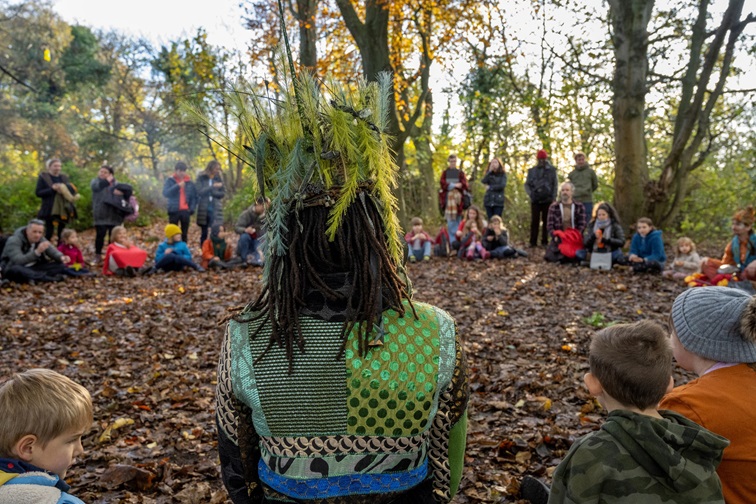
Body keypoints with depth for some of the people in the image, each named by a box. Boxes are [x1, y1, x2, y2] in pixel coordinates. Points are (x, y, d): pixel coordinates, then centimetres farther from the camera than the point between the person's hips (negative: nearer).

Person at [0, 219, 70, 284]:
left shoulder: (40, 239, 2)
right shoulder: (14, 241, -18)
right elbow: (17, 261, -33)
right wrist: (37, 252, -45)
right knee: (16, 269, -43)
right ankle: (53, 279, -43)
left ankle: (35, 278, -34)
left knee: (61, 265, -11)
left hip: (34, 268, 6)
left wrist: (62, 257, -28)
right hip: (11, 269, -6)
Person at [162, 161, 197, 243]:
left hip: (185, 211, 2)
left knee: (184, 233, 8)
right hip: (174, 210, -2)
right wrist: (177, 186, -21)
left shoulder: (189, 182, 8)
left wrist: (192, 208, 0)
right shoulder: (170, 180, 0)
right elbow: (165, 193, -14)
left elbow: (194, 197, 12)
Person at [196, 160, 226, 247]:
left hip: (215, 209, 1)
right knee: (204, 232, 5)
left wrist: (213, 193, -10)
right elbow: (200, 192, -9)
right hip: (204, 208, -1)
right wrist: (213, 186, -15)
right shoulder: (201, 178, 1)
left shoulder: (218, 179, 7)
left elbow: (223, 193, 5)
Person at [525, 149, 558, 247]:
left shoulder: (552, 170, 6)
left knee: (546, 221, 3)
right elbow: (527, 184, 9)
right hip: (535, 200, 1)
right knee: (534, 221, 0)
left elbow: (555, 185, 3)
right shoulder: (532, 171, 10)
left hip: (547, 200, -1)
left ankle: (544, 242, 8)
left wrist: (553, 198, -7)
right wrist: (530, 193, -8)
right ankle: (533, 242, 4)